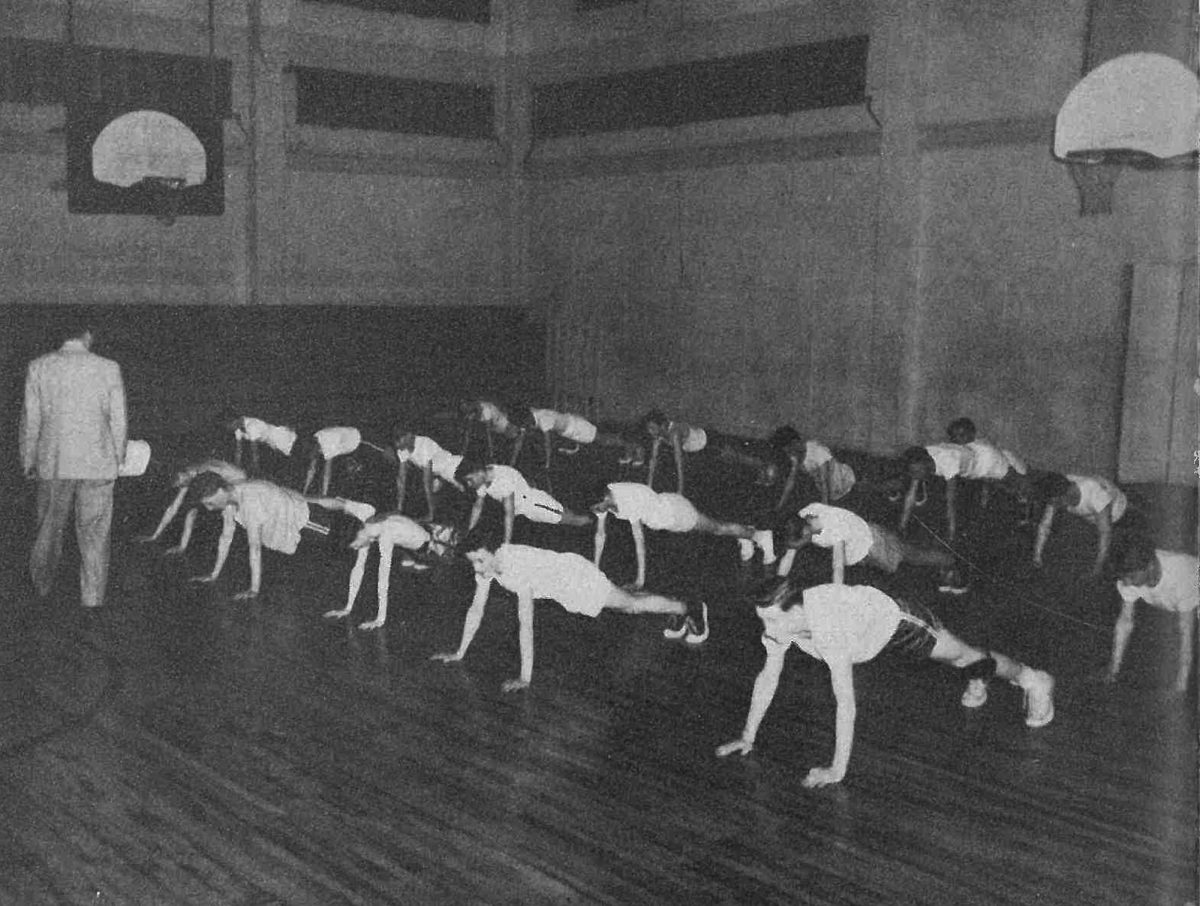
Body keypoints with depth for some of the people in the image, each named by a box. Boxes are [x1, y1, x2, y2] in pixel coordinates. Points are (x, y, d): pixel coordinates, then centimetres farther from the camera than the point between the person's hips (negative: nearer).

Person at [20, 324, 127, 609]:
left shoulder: (39, 367, -2)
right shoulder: (108, 368, -4)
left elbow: (30, 418, 1)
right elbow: (119, 421, -1)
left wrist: (28, 460, 12)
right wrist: (117, 459, 11)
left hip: (53, 463, 1)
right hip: (97, 463, -1)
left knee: (49, 530, 17)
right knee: (94, 535, 7)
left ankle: (40, 589, 31)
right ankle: (92, 599, 10)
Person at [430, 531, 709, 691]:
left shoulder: (517, 568, -43)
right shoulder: (485, 564, -20)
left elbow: (526, 624, -46)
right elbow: (476, 609, -8)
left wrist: (525, 678, -46)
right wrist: (460, 653, -6)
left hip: (576, 575, -7)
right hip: (561, 587, 7)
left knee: (631, 604, 9)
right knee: (625, 602, 24)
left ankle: (690, 609, 34)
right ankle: (679, 616, 47)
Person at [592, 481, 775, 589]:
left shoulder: (628, 501, -41)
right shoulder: (602, 500, -19)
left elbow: (639, 540, -38)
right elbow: (600, 535, -7)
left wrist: (641, 577, -34)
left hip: (675, 510, -7)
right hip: (662, 517, 7)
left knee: (718, 528, 12)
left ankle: (758, 535, 34)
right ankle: (745, 535, 50)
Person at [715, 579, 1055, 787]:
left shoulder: (829, 632, -46)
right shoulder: (778, 619, -26)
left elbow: (846, 704, -46)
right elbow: (768, 677, -12)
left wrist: (837, 770, -43)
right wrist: (747, 737, -9)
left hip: (898, 619, -6)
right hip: (875, 623, 6)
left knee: (964, 656, 15)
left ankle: (1034, 681, 40)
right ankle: (978, 681, 61)